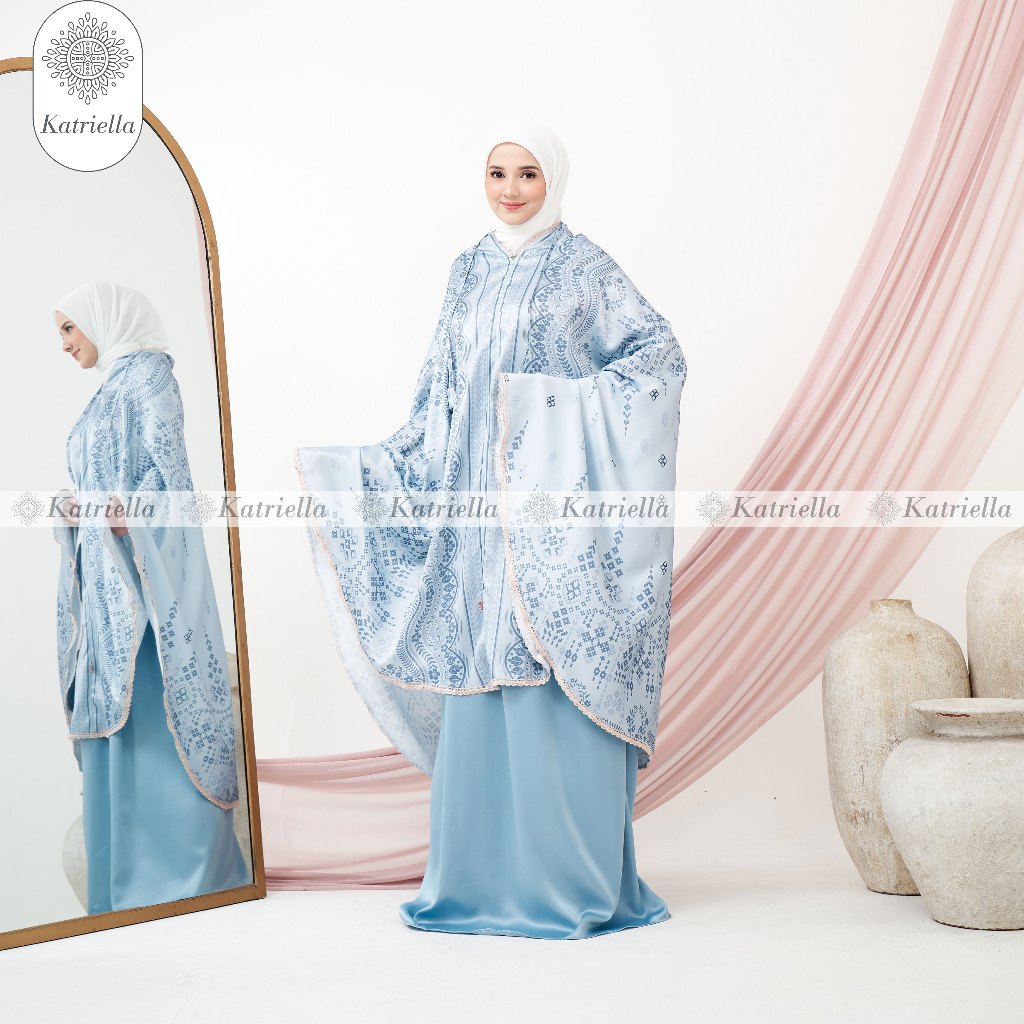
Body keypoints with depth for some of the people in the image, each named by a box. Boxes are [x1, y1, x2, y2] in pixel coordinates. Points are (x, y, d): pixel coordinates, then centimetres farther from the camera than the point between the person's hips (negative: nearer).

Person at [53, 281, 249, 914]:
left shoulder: (147, 374, -3)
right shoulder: (111, 390, 23)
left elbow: (166, 466, -14)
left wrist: (128, 508, -29)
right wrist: (75, 508, 2)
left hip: (142, 567, -9)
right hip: (104, 573, 9)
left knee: (150, 707, -11)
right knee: (113, 711, 5)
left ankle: (179, 873, -8)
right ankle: (128, 880, 8)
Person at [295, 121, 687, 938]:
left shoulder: (583, 266, 0)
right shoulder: (470, 271, 15)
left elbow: (662, 354, -7)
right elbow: (441, 402, 16)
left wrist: (563, 405, -18)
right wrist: (355, 471, 9)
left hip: (555, 503, -5)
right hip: (478, 505, 5)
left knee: (558, 681, -6)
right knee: (481, 679, 5)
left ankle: (572, 878, 4)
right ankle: (486, 874, 14)